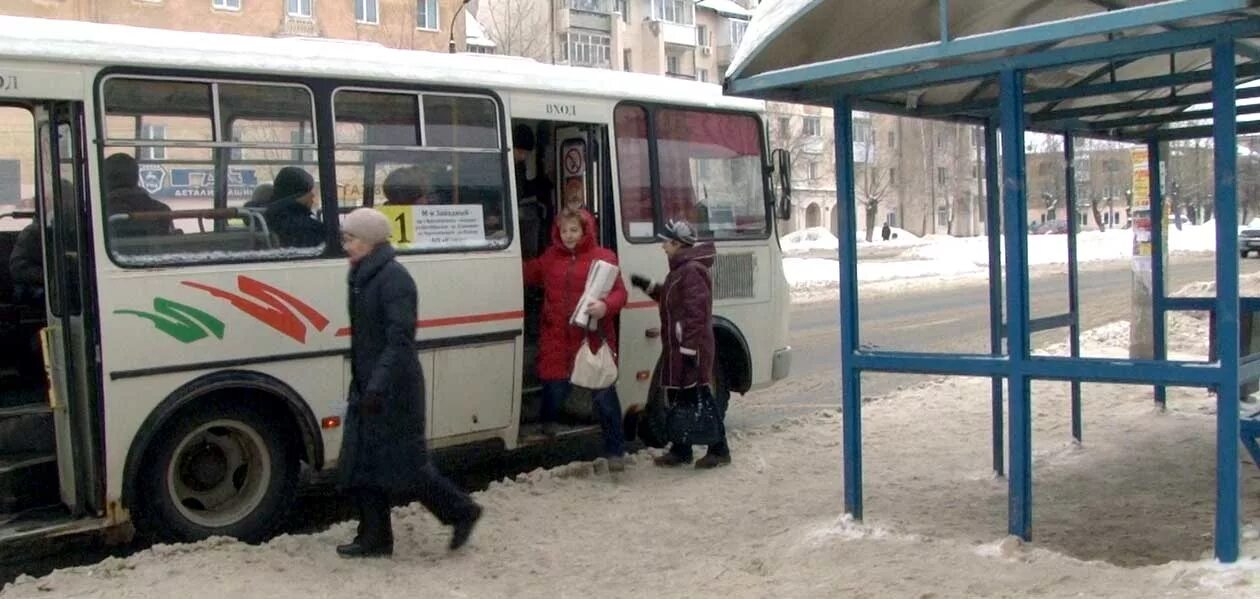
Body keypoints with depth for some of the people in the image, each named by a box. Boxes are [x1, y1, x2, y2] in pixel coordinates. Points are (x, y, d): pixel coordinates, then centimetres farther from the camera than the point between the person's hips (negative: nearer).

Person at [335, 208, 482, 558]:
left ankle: (462, 512, 14)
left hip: (394, 391, -9)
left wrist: (378, 385, -32)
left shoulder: (394, 279, -16)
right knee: (361, 466, 10)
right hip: (366, 389, 9)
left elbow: (400, 339, -24)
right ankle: (375, 538, 20)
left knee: (404, 464, -3)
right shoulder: (361, 278, 13)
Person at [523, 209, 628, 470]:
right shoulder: (549, 258, 11)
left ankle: (615, 450, 10)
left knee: (604, 394, -2)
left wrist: (606, 306, -24)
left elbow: (620, 292, -5)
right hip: (557, 339, 3)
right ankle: (547, 422, 46)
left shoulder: (603, 257, -2)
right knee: (555, 389, 12)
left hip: (593, 339, -3)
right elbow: (528, 275, 26)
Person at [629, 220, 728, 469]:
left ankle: (719, 450, 6)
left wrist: (689, 348, -25)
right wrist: (649, 287, 19)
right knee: (678, 398, 14)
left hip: (692, 351, -11)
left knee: (701, 399, -3)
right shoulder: (681, 269, 15)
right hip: (678, 349, 11)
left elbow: (696, 312, -23)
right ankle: (680, 450, 23)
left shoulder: (692, 271, -18)